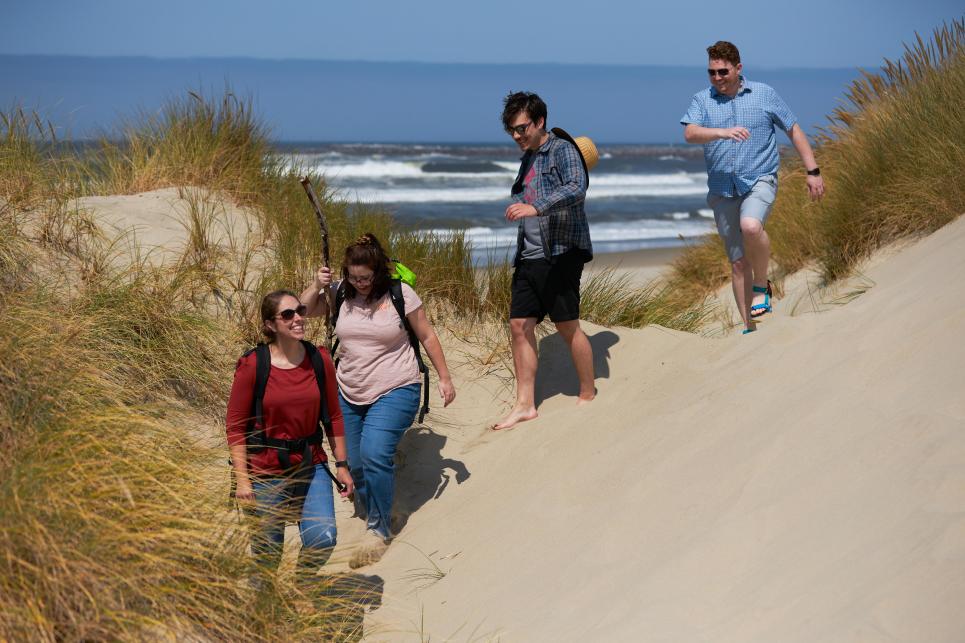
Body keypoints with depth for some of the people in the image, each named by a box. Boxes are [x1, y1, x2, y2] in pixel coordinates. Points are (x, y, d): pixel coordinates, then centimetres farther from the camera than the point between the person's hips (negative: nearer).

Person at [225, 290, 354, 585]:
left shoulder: (320, 360, -1)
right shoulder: (252, 366, -13)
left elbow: (333, 416, 9)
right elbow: (235, 427, -9)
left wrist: (342, 465, 8)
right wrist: (242, 479, -14)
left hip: (311, 467, 3)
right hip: (266, 471, -3)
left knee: (323, 540, -10)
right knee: (268, 553, 5)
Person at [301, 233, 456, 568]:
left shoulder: (400, 293, -8)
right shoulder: (341, 293, 1)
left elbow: (427, 336, 0)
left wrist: (444, 378, 1)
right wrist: (317, 286, -9)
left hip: (394, 392, -5)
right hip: (349, 394, 5)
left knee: (375, 455, -23)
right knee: (354, 463, 6)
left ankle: (378, 530, -10)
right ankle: (369, 514, 31)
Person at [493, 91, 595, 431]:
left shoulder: (562, 150, -7)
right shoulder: (527, 159, 19)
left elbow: (576, 189, -25)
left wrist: (535, 207, -36)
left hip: (560, 253, -8)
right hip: (529, 256, 8)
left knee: (568, 326, -2)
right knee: (520, 325, 1)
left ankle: (588, 395, 13)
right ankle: (525, 405, 5)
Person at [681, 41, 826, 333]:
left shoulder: (764, 94, 4)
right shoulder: (702, 100, 5)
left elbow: (794, 131, 10)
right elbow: (690, 133, -13)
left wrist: (813, 171, 4)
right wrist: (722, 132, -31)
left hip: (760, 180, -2)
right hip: (722, 191, 2)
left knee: (750, 226, -33)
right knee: (738, 263, 2)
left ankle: (762, 286, -10)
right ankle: (749, 328, 11)